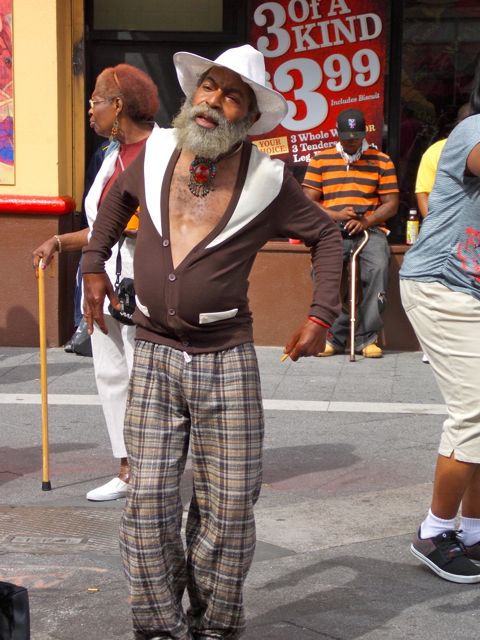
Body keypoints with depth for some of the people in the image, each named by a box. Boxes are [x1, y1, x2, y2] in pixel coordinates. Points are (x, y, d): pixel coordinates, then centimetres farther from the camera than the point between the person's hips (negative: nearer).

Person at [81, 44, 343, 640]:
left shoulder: (268, 181, -3)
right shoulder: (155, 154, 4)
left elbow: (326, 237, 10)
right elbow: (118, 196, 26)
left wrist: (321, 316, 1)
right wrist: (93, 264, 17)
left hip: (226, 361, -1)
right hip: (153, 355, 2)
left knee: (227, 506, 4)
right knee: (148, 501, 0)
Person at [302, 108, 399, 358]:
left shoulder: (381, 161, 13)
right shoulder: (320, 160, 14)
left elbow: (391, 203, 7)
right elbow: (308, 200, 7)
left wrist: (367, 221, -11)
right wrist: (335, 215, -11)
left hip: (370, 229, 0)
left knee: (378, 267, -30)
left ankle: (367, 337, -18)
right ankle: (335, 335, -18)